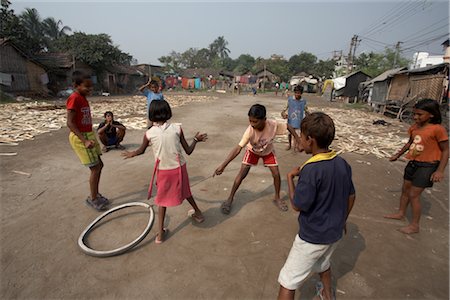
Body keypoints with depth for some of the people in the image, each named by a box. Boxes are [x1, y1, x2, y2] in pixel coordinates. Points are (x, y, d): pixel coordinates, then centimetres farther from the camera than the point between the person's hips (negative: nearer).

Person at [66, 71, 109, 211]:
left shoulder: (83, 98, 10)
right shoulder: (74, 98, -17)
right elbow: (70, 123, -22)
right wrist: (84, 140, -29)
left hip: (88, 134, 9)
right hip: (80, 137, -9)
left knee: (99, 165, 14)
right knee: (95, 168, -4)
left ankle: (95, 194, 28)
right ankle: (92, 198, 12)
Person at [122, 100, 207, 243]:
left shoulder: (149, 133, -8)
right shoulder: (177, 128, -8)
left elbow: (141, 151, 11)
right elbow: (188, 151, -3)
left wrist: (131, 154, 33)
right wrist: (196, 139, 14)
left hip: (163, 171, -1)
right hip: (179, 168, 1)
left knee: (162, 200, 18)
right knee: (185, 192, 27)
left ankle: (161, 233, 22)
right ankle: (198, 213, 47)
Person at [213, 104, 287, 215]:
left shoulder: (274, 124, -37)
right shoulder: (250, 130, -40)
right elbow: (238, 148, -41)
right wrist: (223, 165, -47)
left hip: (268, 151, 2)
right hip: (252, 151, -1)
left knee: (276, 174, -2)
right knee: (242, 174, -9)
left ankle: (277, 198, 25)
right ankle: (230, 198, 10)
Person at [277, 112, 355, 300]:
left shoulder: (311, 169, -29)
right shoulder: (342, 163, -4)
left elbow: (297, 205, -22)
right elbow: (351, 197, 7)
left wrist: (290, 177, -10)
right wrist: (341, 221, 21)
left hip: (312, 237, -8)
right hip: (334, 232, 8)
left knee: (287, 281, 7)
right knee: (323, 263, 35)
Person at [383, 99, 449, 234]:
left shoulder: (438, 129, -20)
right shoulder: (415, 126, 0)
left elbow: (445, 150, -15)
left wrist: (440, 170, -19)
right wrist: (398, 155, 22)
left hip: (427, 166, -7)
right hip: (413, 163, 7)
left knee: (413, 195, -2)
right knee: (405, 189, 18)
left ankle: (414, 226, 14)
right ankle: (400, 213, 38)